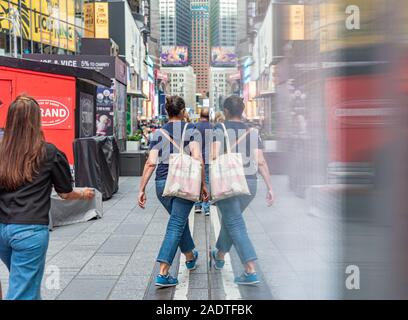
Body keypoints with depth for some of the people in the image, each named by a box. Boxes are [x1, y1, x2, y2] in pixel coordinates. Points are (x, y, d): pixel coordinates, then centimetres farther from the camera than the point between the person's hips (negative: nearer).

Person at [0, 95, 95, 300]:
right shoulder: (49, 153, -5)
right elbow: (66, 193, 6)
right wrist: (84, 194, 26)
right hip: (30, 230, -4)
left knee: (24, 282, 23)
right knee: (23, 293, 1)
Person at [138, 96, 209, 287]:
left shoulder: (159, 133, 7)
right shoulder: (191, 130, 0)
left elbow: (151, 162, -2)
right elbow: (197, 158, -12)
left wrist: (142, 189, -1)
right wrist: (203, 184, -6)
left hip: (162, 183, 4)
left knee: (180, 220, 23)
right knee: (176, 225, -3)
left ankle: (190, 257, 42)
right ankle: (163, 274, -11)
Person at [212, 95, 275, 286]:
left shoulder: (219, 129, -3)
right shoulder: (252, 132, 8)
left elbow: (215, 156, -17)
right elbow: (261, 162, -1)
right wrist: (270, 188, -2)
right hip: (249, 183, 5)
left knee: (236, 226, -4)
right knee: (231, 219, 25)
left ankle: (251, 272, -14)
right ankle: (220, 257, 43)